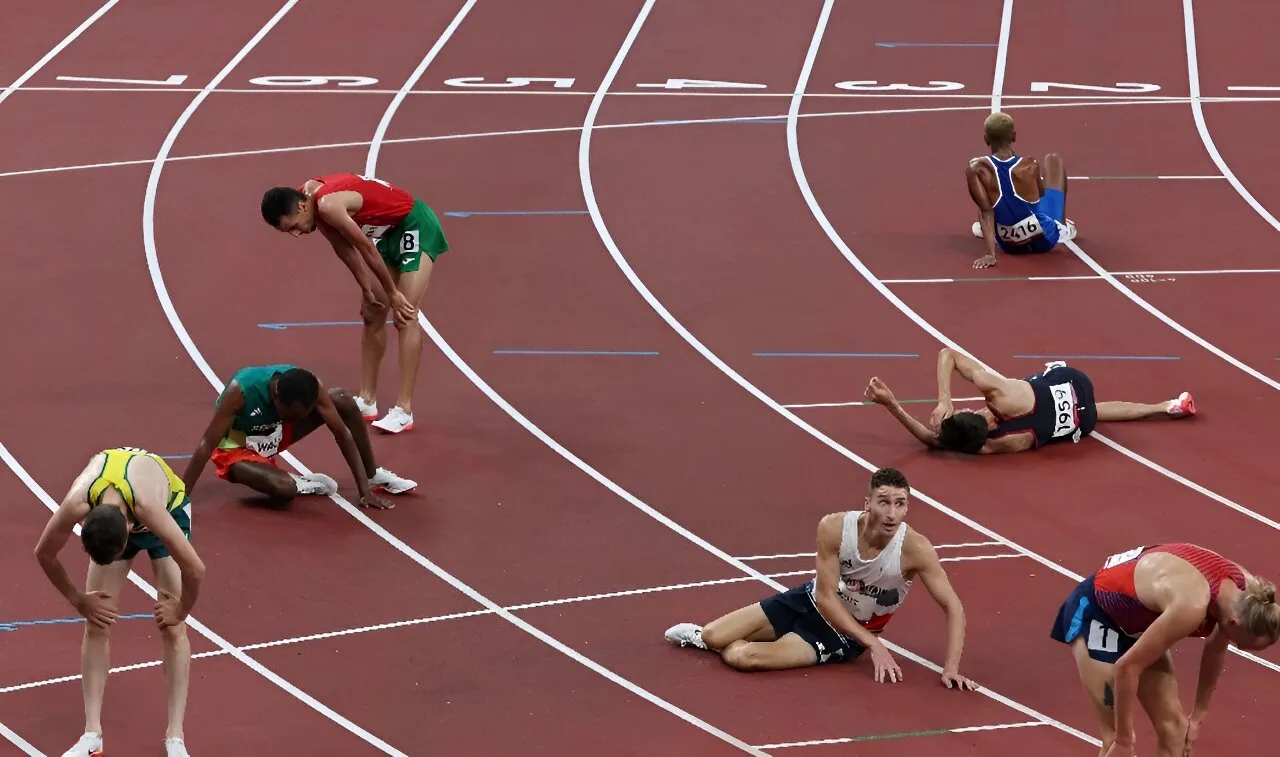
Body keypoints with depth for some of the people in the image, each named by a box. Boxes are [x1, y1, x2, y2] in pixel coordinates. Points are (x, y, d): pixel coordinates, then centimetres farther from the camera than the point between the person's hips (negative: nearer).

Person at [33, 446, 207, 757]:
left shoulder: (148, 504, -47)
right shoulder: (76, 505, -39)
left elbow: (195, 569, -40)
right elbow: (44, 553, -18)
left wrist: (180, 611, -22)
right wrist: (78, 600, -10)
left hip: (169, 507, -3)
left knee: (171, 627, -11)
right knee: (96, 623, -5)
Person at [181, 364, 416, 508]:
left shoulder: (310, 386, -24)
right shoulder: (241, 390, -37)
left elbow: (342, 433, -15)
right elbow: (206, 444, -33)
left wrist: (365, 489, -16)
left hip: (274, 434, 5)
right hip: (236, 449, -5)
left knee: (343, 400, -12)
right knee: (283, 489, -37)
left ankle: (374, 476, 7)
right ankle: (305, 484, 0)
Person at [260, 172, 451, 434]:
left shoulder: (328, 206, -32)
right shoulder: (310, 195, -5)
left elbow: (367, 249, -24)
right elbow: (345, 249, 4)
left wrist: (393, 293, -13)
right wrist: (367, 289, 6)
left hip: (415, 225, -10)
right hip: (389, 229, 10)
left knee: (405, 316, -15)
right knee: (372, 313, 11)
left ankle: (404, 410, -17)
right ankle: (367, 401, 17)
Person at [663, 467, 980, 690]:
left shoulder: (914, 548, -30)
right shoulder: (834, 528, -25)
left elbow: (954, 607, -22)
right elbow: (826, 597, -18)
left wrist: (951, 668, -31)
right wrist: (874, 644, -25)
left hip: (844, 635, -2)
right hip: (813, 602, 2)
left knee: (744, 658, -20)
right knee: (712, 636, -3)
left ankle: (724, 645, 17)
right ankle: (703, 635, 36)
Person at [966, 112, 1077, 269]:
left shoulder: (977, 169, -22)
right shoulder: (1029, 166, -20)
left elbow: (985, 212, -26)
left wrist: (990, 255, -26)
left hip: (1009, 245, 1)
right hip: (1045, 239, -1)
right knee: (1053, 159, 23)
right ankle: (1063, 225, 38)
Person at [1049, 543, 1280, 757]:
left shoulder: (1244, 593, -16)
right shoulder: (1191, 607, -40)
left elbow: (1216, 649, 5)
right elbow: (1127, 666, -32)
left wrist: (1198, 715, 12)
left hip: (1136, 615, 8)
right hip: (1095, 611, -8)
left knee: (1173, 725, 6)